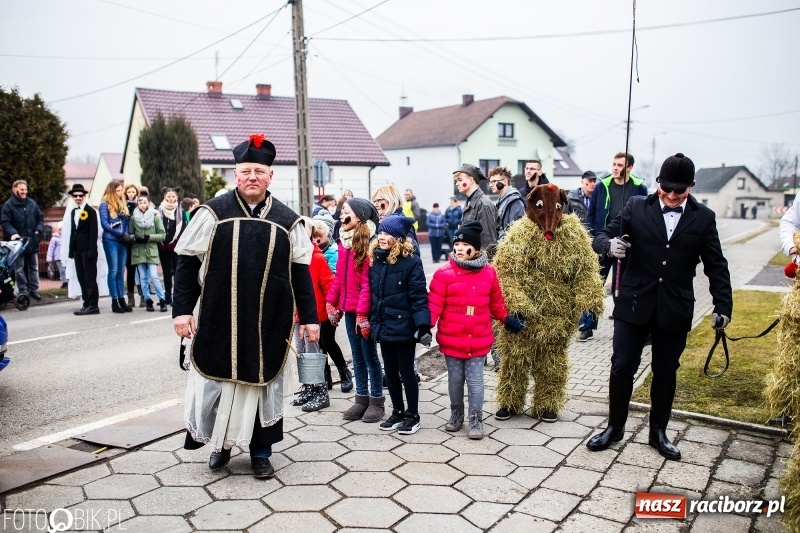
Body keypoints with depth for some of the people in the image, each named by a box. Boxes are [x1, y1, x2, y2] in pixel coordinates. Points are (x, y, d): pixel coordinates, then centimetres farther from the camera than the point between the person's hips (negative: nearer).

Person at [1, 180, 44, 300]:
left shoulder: (32, 203, 7)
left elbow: (40, 218, 14)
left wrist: (39, 229, -2)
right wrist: (12, 233, -25)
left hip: (32, 242, 4)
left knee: (34, 267, 11)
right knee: (19, 268, 1)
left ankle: (34, 289, 20)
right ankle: (22, 291, 7)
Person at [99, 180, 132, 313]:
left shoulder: (123, 204, 16)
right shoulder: (105, 205, -2)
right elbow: (105, 224, -9)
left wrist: (127, 235, -1)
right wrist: (121, 233, -13)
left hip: (122, 242, 5)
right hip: (110, 241, -5)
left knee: (120, 272, 7)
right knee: (113, 271, -3)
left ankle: (122, 300, 10)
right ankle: (114, 302, 1)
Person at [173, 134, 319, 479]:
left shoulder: (287, 221, 2)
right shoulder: (212, 213, -2)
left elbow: (300, 272, 6)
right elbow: (187, 264, 0)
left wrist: (309, 317, 4)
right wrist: (182, 310, -5)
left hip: (270, 323, 1)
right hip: (219, 322, 0)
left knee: (264, 382, 10)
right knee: (218, 380, 10)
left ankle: (261, 452, 27)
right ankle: (220, 442, 35)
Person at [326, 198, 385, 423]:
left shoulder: (367, 243, -14)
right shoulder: (344, 241, 11)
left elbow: (367, 282, -18)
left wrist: (362, 312, -20)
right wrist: (331, 302, 10)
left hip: (363, 310, -8)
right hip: (349, 308, 8)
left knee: (369, 355, 4)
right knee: (357, 355, 15)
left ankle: (376, 400, 16)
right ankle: (361, 398, 25)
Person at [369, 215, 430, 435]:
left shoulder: (411, 262, -12)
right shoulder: (375, 261, 7)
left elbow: (419, 297, -16)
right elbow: (373, 295, 13)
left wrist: (423, 326, -21)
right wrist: (373, 322, 13)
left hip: (404, 327, -6)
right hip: (384, 327, 6)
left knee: (406, 372, 5)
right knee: (390, 372, 15)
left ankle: (412, 415, 20)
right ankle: (397, 412, 30)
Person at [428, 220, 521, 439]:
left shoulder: (488, 272, 0)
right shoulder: (444, 274, -8)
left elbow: (495, 302, 14)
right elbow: (434, 304, -9)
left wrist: (506, 319, 19)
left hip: (478, 340, 1)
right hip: (451, 339, -1)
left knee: (475, 380, 5)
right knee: (455, 379, 14)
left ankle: (475, 419, 16)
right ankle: (456, 414, 31)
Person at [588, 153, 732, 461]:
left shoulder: (703, 218, 2)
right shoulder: (637, 208, -1)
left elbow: (716, 265, 5)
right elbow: (601, 237, -5)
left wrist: (723, 305, -3)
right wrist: (609, 244, -29)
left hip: (675, 311, 1)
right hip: (633, 305, -1)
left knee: (666, 372, 12)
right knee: (622, 367, 4)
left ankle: (658, 432, 29)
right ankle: (615, 427, 22)